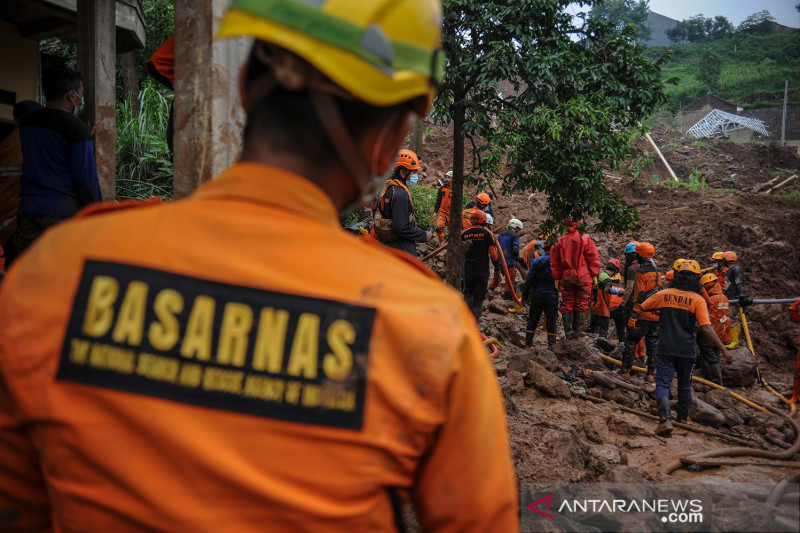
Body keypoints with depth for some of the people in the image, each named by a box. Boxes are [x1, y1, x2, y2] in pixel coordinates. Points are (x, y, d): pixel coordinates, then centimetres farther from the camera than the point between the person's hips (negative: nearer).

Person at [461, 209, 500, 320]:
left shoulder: (464, 234, 5)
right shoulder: (487, 233, -4)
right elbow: (493, 253, -6)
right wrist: (497, 267, 6)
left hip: (467, 270, 3)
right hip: (482, 271, -3)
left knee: (468, 293, 20)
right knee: (479, 297, 3)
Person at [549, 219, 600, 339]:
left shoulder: (559, 242, 2)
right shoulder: (585, 239, -5)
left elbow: (554, 262, 6)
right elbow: (593, 258, -3)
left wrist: (557, 278, 13)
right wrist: (594, 275, 5)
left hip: (566, 277, 2)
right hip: (583, 277, -2)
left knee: (567, 304, 8)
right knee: (582, 304, 5)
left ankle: (568, 331, 9)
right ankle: (578, 330, 3)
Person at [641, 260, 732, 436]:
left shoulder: (663, 294, -2)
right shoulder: (698, 300, -8)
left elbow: (642, 308, 12)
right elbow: (706, 329, -15)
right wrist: (723, 349, -12)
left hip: (665, 349, 0)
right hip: (686, 350, 1)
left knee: (663, 383, -2)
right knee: (684, 385, 19)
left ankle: (665, 420, -21)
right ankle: (682, 417, 36)